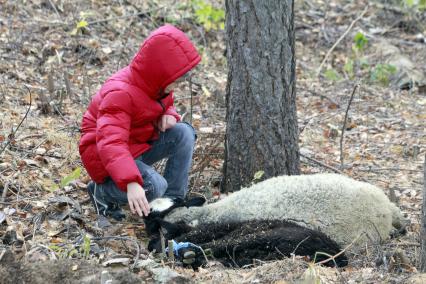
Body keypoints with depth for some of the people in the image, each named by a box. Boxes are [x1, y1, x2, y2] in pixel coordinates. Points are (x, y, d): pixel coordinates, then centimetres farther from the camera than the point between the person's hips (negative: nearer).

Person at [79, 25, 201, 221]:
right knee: (154, 186, -31)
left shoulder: (159, 83, -5)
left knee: (183, 133, -15)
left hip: (141, 145, 8)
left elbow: (165, 105, 19)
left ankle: (173, 201, -7)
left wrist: (169, 115, -9)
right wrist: (131, 182, -58)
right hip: (104, 154, -8)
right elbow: (110, 144, -44)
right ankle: (101, 192, -3)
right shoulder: (120, 93, -32)